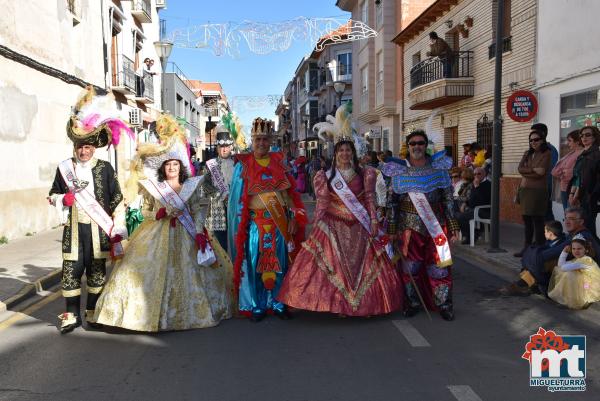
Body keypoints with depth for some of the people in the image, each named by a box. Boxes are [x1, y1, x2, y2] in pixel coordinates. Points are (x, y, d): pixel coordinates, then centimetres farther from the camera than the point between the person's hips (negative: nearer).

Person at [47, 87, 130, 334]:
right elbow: (53, 195, 16)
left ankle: (92, 312, 22)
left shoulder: (105, 169, -1)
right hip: (73, 228, 1)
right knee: (71, 270, 2)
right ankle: (72, 315, 15)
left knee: (97, 270, 7)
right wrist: (63, 198, -9)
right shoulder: (64, 168, 5)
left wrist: (117, 230, -6)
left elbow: (117, 201, -1)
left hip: (98, 228, -1)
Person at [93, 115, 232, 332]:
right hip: (158, 235, 0)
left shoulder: (191, 186, 6)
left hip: (186, 236, 0)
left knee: (187, 271, -1)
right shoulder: (154, 187, 7)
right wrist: (158, 214, -11)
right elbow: (146, 212, 10)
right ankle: (155, 313, 5)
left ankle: (189, 311, 13)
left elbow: (198, 211, -2)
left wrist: (199, 232, -15)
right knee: (156, 271, -6)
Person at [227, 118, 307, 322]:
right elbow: (238, 198, 1)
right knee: (255, 264, 1)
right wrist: (240, 226, -4)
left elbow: (291, 192, 9)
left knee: (280, 263, 8)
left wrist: (293, 218, 2)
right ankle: (257, 306, 15)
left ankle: (278, 302, 22)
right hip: (256, 223, -2)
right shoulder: (243, 165, 2)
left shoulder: (278, 162, 9)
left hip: (280, 222, 2)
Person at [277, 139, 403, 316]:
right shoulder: (327, 176, 4)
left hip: (359, 227, 1)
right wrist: (317, 225, 0)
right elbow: (322, 202, 4)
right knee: (336, 263, -3)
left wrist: (373, 220, -2)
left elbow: (370, 198, 5)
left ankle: (365, 303, 16)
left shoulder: (363, 174, 6)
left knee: (363, 263, 3)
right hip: (334, 226, -1)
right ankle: (340, 304, 8)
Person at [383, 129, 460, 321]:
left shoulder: (438, 167, 2)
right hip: (410, 225, 0)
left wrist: (453, 225, 2)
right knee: (410, 266, 7)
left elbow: (448, 198, 5)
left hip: (436, 225, 0)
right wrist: (391, 229, 0)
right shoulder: (399, 171, 1)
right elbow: (392, 201, 2)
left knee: (439, 266, 2)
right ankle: (413, 302, 23)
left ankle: (444, 304, 17)